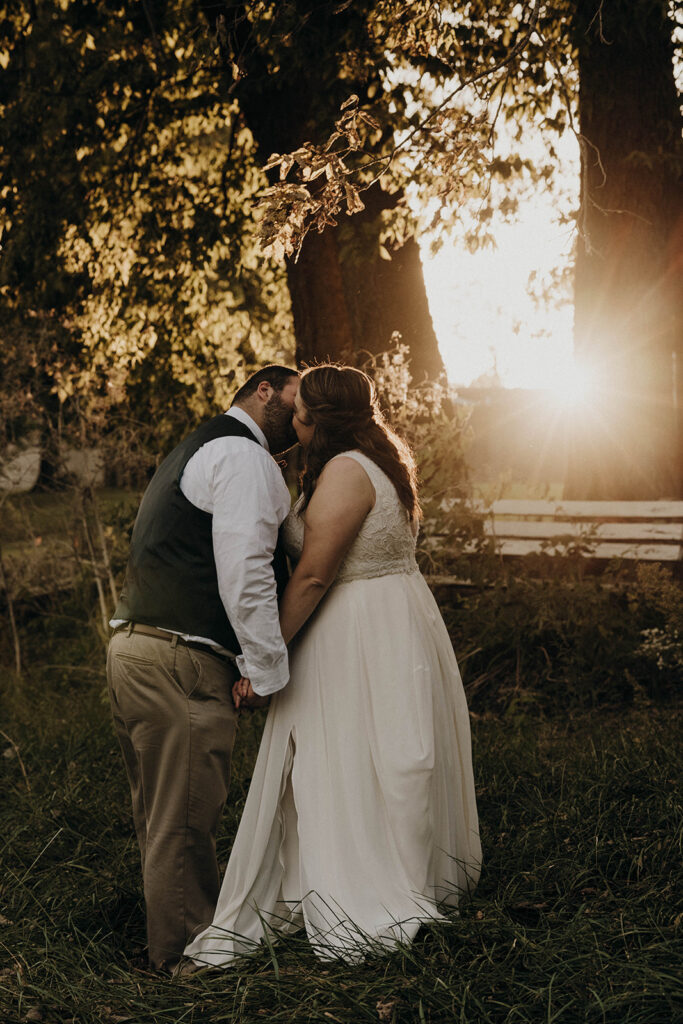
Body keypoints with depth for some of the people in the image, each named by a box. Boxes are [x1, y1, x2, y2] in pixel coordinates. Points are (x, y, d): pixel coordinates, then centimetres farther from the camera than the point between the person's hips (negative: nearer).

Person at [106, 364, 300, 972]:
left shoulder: (198, 450, 24)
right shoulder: (242, 455, -10)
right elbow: (244, 576, -19)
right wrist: (271, 673, -13)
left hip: (133, 648, 11)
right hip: (180, 665, -11)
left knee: (162, 815, 20)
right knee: (185, 820, 1)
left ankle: (174, 938, 33)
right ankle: (184, 956, 12)